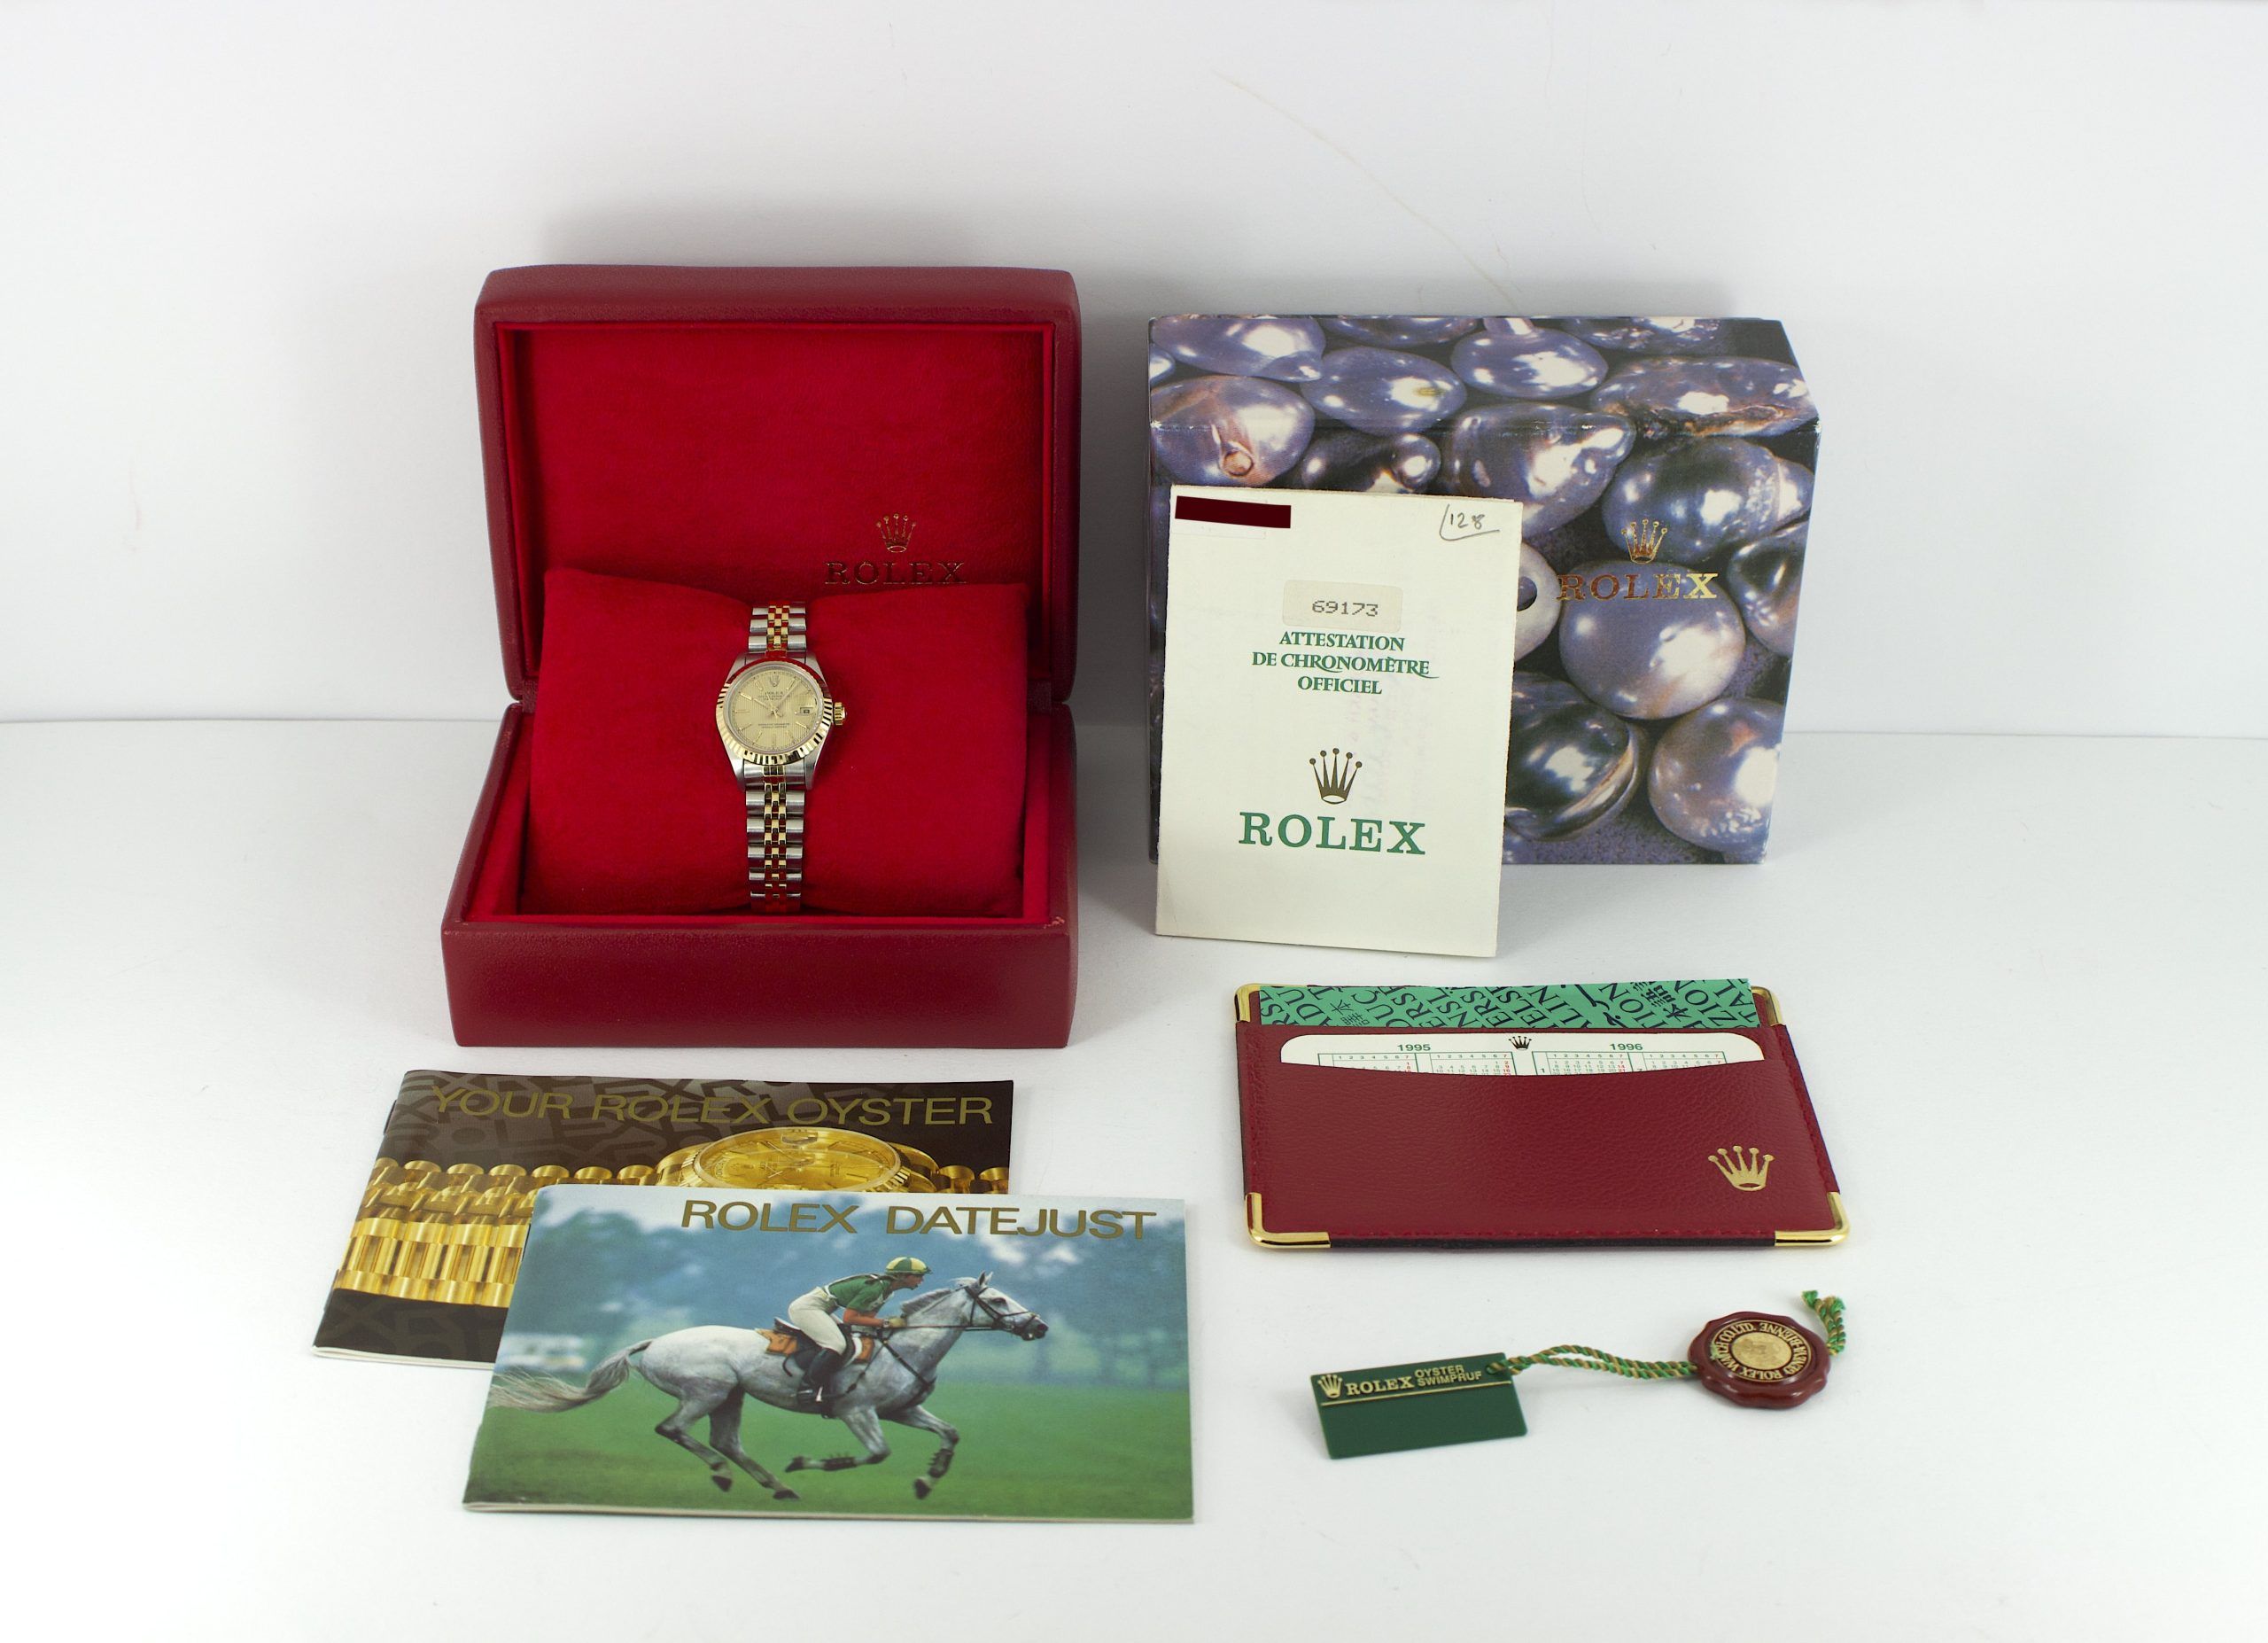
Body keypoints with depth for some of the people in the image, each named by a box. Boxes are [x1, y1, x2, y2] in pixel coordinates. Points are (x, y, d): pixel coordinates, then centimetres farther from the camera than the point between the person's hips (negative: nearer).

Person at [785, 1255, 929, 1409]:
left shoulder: (886, 1288, 6)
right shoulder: (874, 1287, -23)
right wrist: (885, 1323, -23)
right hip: (806, 1308, -11)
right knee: (837, 1345, -26)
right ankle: (806, 1389, -21)